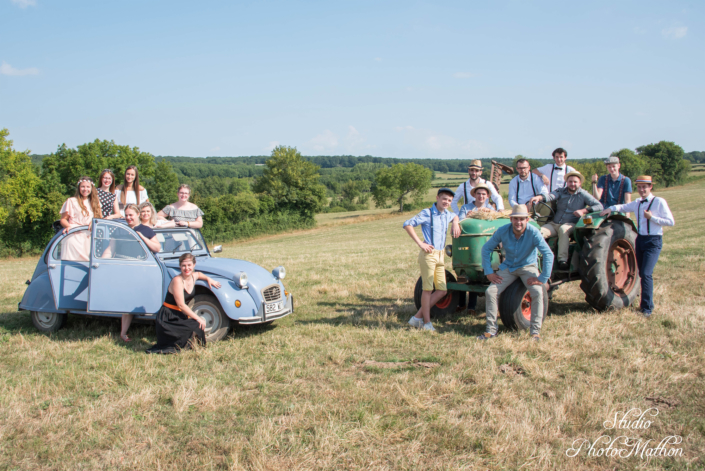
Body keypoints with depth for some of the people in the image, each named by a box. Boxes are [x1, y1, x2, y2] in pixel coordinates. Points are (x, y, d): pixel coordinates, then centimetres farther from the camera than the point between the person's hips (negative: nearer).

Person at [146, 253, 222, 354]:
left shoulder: (193, 276, 2)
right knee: (197, 327, -27)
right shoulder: (177, 280, -21)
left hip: (180, 316, 8)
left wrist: (208, 279, 11)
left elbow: (199, 274, 31)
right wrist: (198, 318, -22)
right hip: (168, 318, -8)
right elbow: (181, 305, -22)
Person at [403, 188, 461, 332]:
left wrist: (455, 223, 14)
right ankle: (427, 323, 6)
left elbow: (455, 217, 38)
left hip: (440, 255, 8)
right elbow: (407, 224, -15)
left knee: (442, 290, 6)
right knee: (428, 289, -3)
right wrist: (420, 243, -18)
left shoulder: (446, 214, 13)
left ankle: (417, 318, 13)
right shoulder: (427, 213, -9)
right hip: (428, 254, -8)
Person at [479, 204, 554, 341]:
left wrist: (543, 278, -30)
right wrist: (489, 272, -10)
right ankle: (491, 329, -1)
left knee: (537, 292, -28)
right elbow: (486, 249, -5)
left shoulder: (533, 233, -24)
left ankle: (536, 330, -14)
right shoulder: (502, 231, -16)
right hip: (508, 267, 3)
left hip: (527, 266, -2)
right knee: (490, 292, -14)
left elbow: (548, 254, -28)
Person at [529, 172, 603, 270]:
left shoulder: (583, 195, 5)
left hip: (571, 224, -3)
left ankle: (563, 260, -41)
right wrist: (539, 197, -35)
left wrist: (584, 211, -19)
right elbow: (550, 196, -12)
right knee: (540, 232, -26)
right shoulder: (560, 192, 11)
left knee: (563, 229, -38)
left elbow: (599, 206, -4)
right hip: (554, 224, 3)